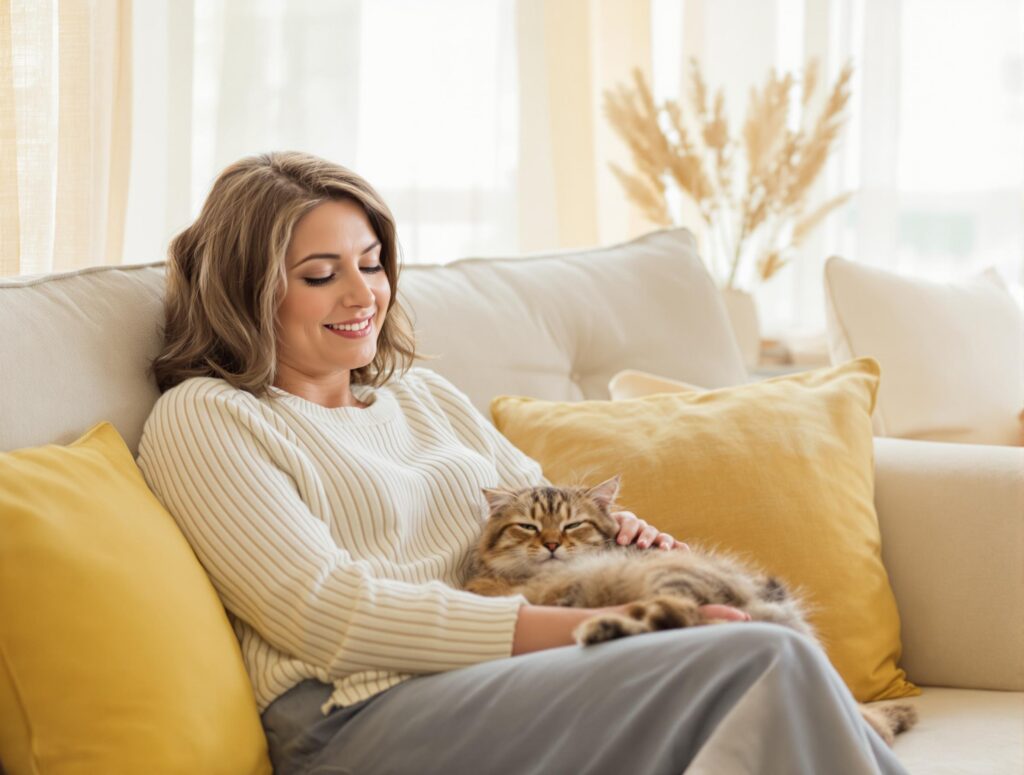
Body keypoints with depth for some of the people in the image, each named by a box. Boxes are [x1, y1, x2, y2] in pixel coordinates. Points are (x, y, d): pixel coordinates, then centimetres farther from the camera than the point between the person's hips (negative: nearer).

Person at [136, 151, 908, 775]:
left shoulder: (426, 394, 26)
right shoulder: (201, 418, 5)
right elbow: (322, 611, -8)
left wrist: (614, 530, 2)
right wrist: (584, 627, -15)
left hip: (519, 685, 6)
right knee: (767, 663, -26)